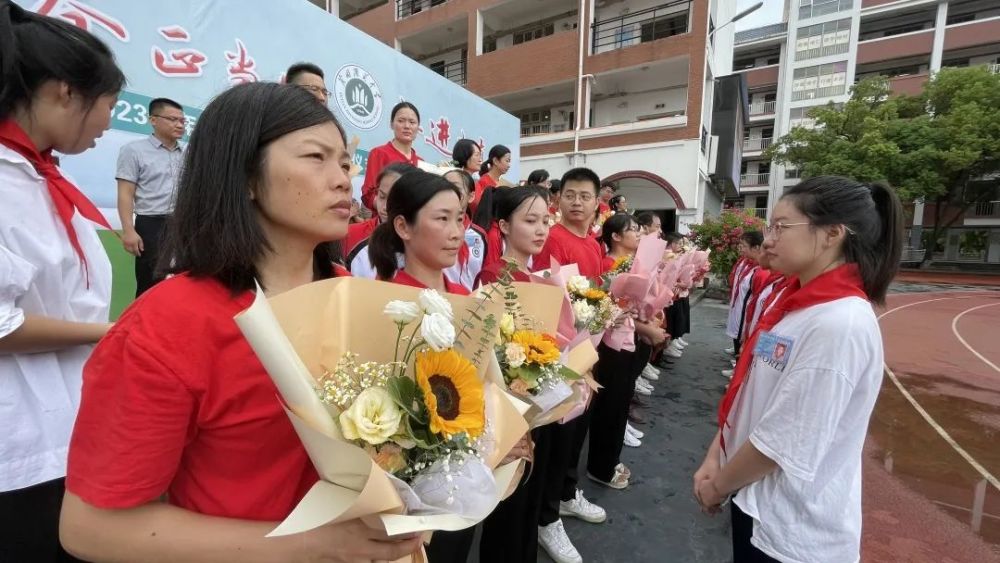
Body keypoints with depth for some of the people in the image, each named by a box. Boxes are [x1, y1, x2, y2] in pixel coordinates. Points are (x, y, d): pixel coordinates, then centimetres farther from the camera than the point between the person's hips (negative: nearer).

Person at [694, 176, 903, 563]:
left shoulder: (841, 324, -26)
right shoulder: (794, 302, 1)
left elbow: (782, 442, -25)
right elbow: (748, 393, 4)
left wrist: (718, 485, -10)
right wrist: (714, 458, -1)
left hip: (792, 528, -7)